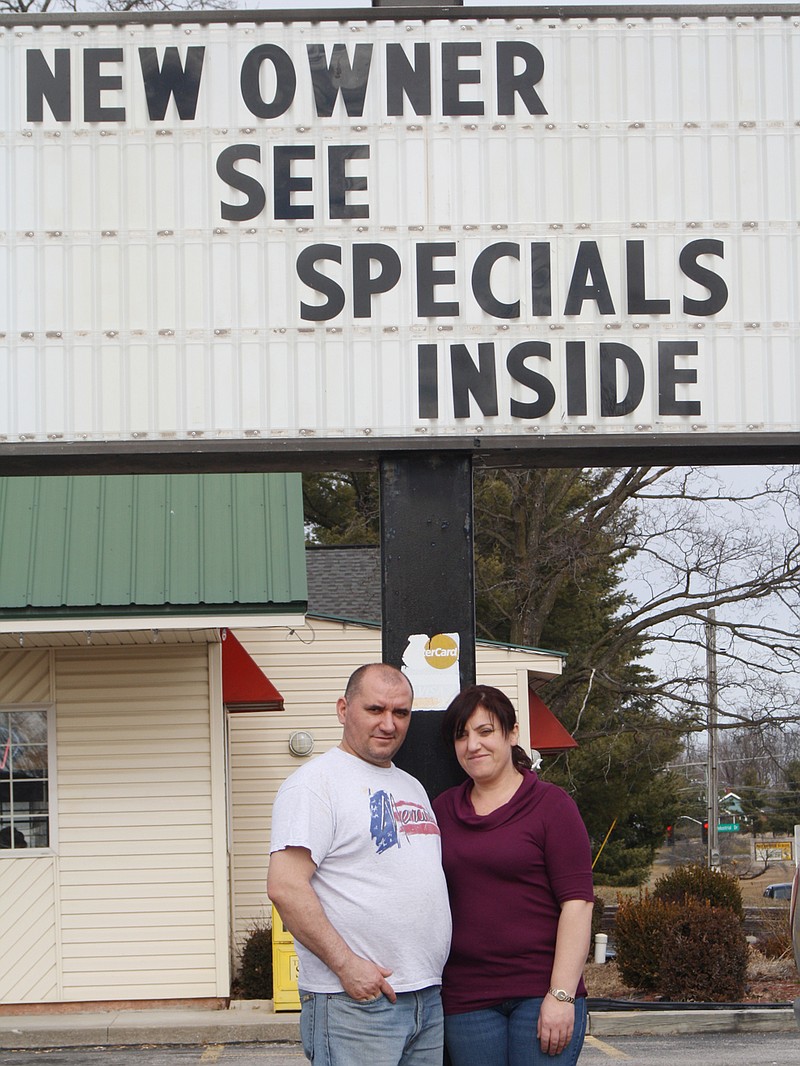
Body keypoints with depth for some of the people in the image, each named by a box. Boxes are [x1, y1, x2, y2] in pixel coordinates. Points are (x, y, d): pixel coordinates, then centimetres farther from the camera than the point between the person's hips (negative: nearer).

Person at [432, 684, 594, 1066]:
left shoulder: (550, 804, 0)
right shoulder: (442, 810, 12)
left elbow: (577, 902, -6)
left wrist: (561, 995, -13)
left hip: (541, 992, -3)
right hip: (467, 999, 4)